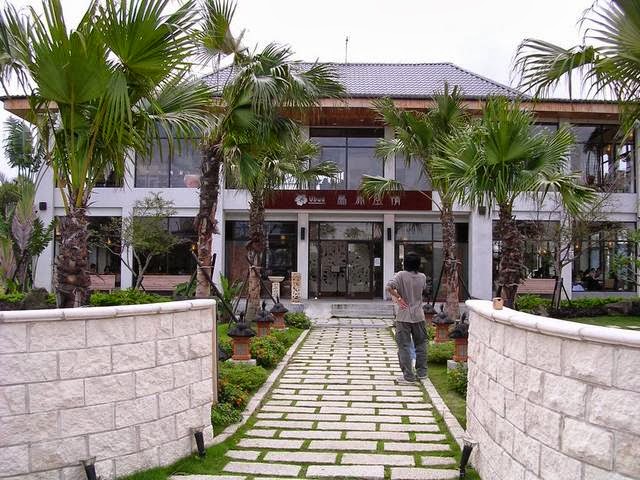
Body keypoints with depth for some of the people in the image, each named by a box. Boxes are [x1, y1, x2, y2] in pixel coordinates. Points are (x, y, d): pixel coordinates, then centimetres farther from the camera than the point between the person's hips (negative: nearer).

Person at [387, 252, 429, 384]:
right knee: (421, 344, 19)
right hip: (419, 316, 4)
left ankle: (408, 376, 3)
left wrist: (398, 298, -13)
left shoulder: (401, 275, -10)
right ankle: (421, 372, 27)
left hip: (404, 317, -4)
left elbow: (389, 286, -25)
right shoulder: (422, 277, 1)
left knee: (404, 347, 2)